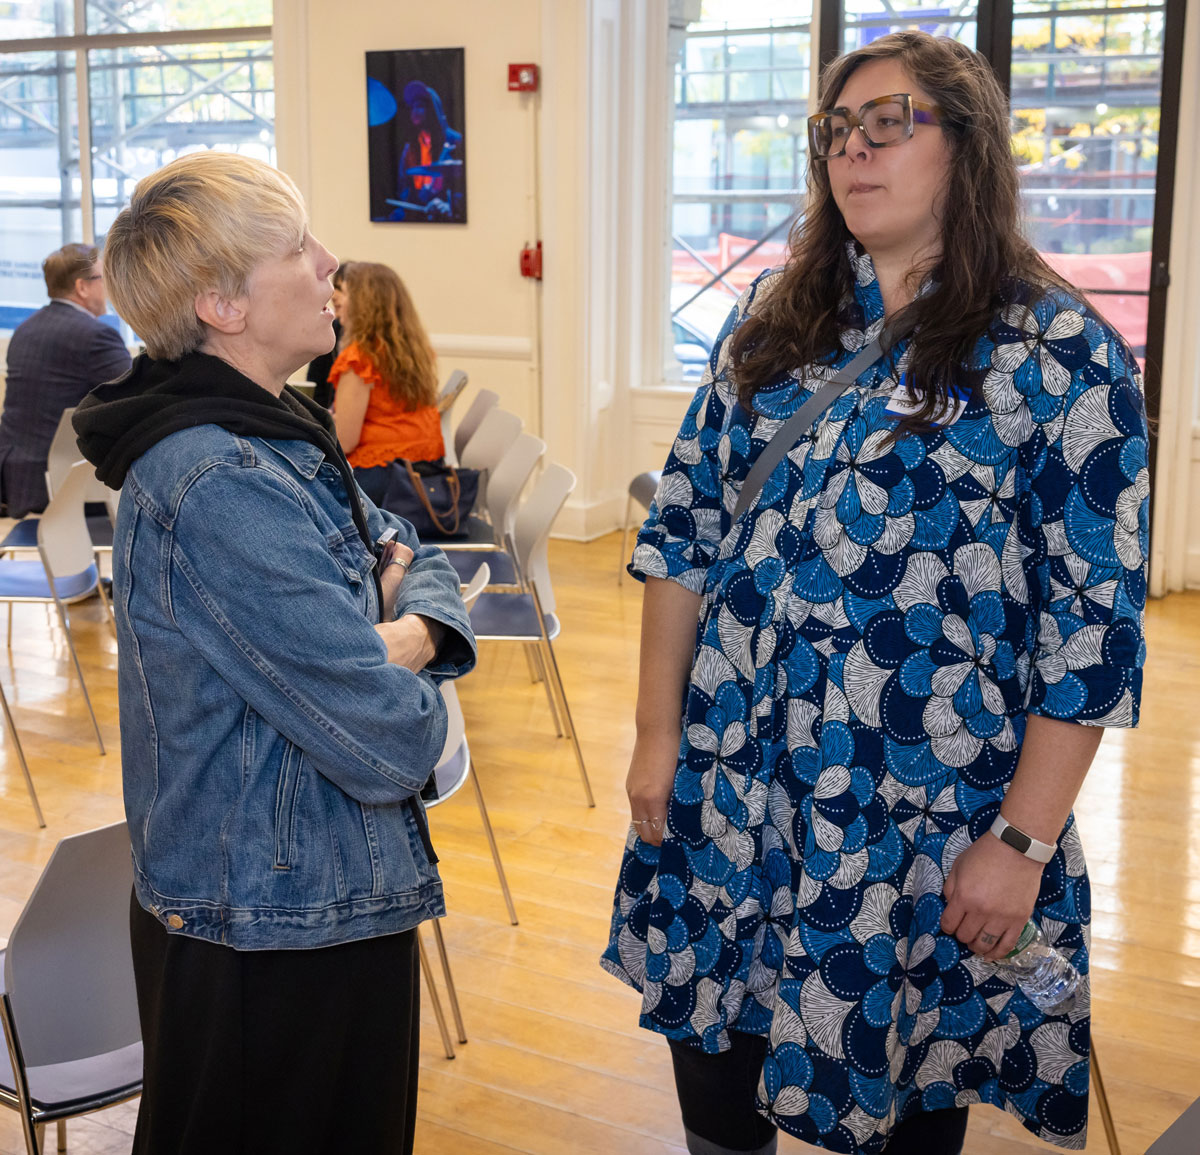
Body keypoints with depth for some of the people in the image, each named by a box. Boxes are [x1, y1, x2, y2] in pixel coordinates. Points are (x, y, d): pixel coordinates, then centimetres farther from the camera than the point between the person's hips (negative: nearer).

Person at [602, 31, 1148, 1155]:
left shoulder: (1064, 354, -8)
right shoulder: (772, 319, 5)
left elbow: (1094, 621, -10)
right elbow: (681, 533, 7)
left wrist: (1023, 841, -12)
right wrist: (656, 735, 3)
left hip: (926, 810, -3)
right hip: (729, 783, 4)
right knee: (712, 1062, 14)